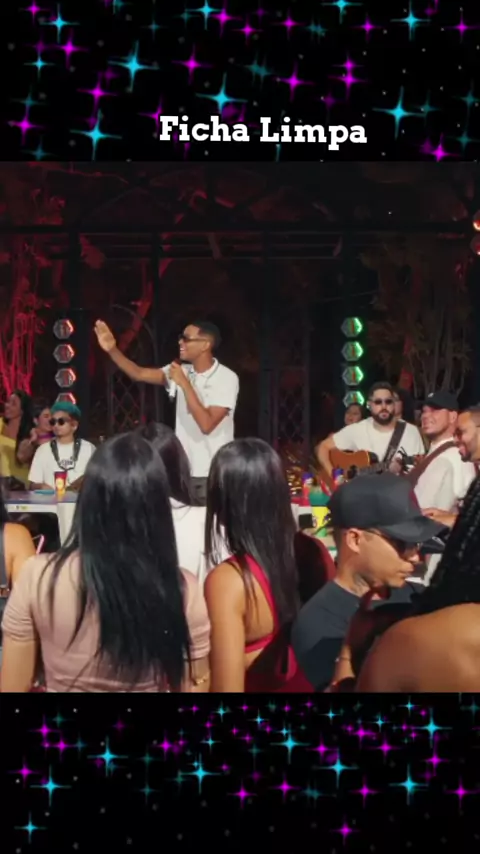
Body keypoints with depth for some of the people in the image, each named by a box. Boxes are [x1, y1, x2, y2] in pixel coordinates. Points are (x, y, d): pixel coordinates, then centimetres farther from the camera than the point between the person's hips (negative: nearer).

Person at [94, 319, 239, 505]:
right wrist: (112, 349, -14)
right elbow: (139, 374, -2)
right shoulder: (182, 371, 5)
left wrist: (184, 384, -20)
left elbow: (206, 424, -21)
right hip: (183, 472, 5)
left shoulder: (227, 378, -12)